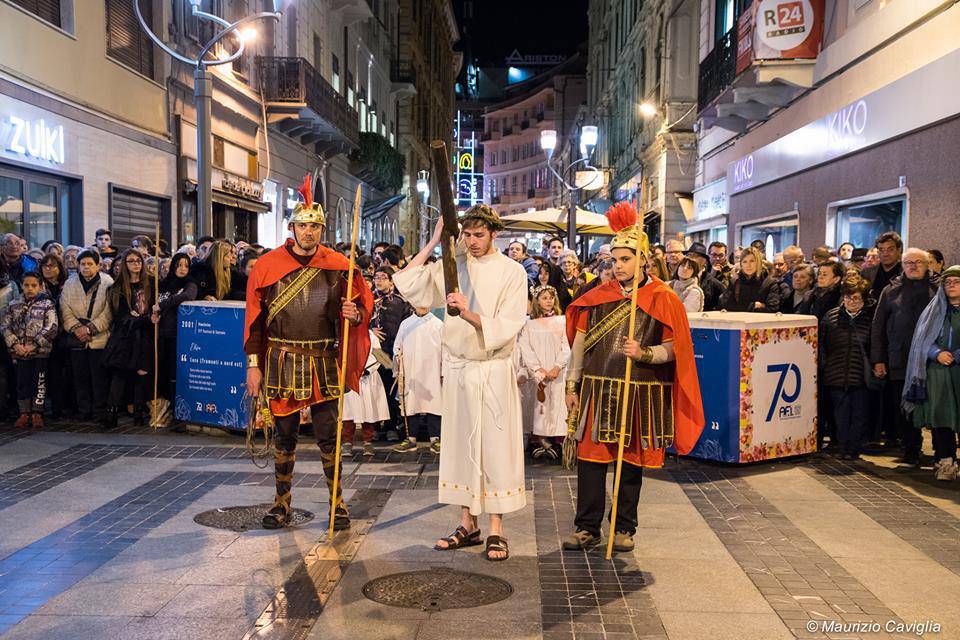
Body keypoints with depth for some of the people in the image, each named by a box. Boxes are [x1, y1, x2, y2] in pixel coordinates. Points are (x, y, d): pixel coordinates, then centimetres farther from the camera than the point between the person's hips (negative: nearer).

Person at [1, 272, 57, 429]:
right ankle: (24, 413, 16)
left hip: (40, 352, -3)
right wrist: (15, 344, -9)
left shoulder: (47, 305, -2)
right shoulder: (13, 306, 10)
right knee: (22, 382, 7)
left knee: (39, 382, 1)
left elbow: (51, 329, -10)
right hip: (19, 352, 3)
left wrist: (34, 345, -15)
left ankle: (37, 413, 9)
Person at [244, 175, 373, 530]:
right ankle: (282, 502, 23)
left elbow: (363, 304, 8)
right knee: (284, 435, 10)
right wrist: (253, 364, -1)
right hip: (282, 361, 0)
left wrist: (355, 314, -16)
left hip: (324, 361, 0)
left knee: (327, 436, 3)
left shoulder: (337, 266, 1)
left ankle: (337, 502, 17)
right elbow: (254, 319, 2)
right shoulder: (268, 265, 0)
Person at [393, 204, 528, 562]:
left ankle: (496, 530, 10)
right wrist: (434, 241, -4)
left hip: (495, 371, -4)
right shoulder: (453, 267, 5)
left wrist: (468, 314, -26)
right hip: (457, 368, 4)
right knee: (460, 445, 9)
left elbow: (506, 328, -11)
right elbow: (406, 283, -2)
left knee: (496, 447, 0)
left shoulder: (512, 272, -4)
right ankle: (468, 525, 21)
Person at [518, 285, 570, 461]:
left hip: (558, 372, 0)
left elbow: (566, 348, 3)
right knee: (540, 405, -4)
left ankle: (557, 441, -5)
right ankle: (541, 442, -3)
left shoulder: (561, 321, 9)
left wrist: (557, 367, -9)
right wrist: (538, 369, -9)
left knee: (557, 404, -5)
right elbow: (526, 349, 1)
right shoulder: (529, 324, 8)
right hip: (538, 373, 0)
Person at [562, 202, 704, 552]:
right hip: (597, 390, 2)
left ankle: (624, 528, 22)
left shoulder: (662, 298, -2)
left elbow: (673, 349, -4)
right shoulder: (598, 296, 7)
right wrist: (572, 385, 6)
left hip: (641, 394, -2)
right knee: (590, 458, 3)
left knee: (631, 461, 8)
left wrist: (643, 353, -22)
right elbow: (579, 342, 9)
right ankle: (587, 528, 14)